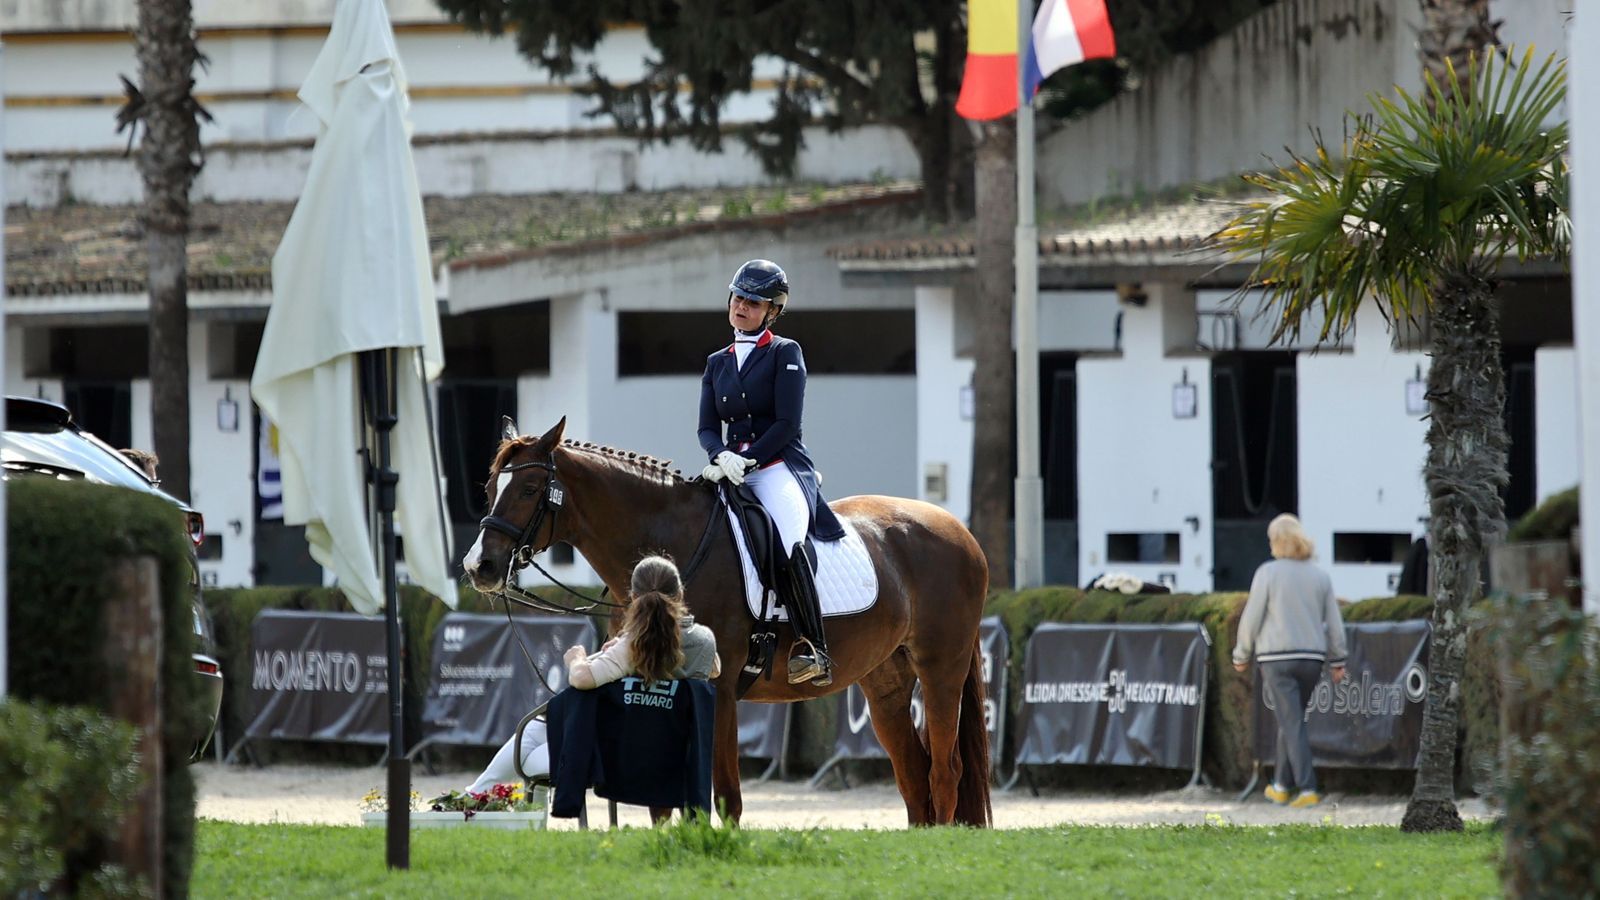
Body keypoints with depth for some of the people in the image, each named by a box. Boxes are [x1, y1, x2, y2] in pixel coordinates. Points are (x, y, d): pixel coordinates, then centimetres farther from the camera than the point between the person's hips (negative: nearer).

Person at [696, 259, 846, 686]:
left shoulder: (785, 353, 3)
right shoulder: (717, 363, 20)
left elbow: (787, 424, -6)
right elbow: (707, 427, 12)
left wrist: (746, 460, -16)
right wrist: (722, 456, -11)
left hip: (781, 466, -6)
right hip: (732, 471, 6)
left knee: (788, 539, -32)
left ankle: (812, 648, -31)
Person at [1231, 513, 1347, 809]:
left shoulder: (1268, 573, -6)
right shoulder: (1320, 576, 7)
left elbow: (1252, 618, -5)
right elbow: (1334, 622, 8)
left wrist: (1242, 655, 7)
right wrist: (1337, 661, 15)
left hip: (1277, 657, -5)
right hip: (1311, 657, 5)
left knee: (1292, 724, -7)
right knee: (1291, 721, 18)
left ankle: (1308, 790, -15)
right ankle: (1281, 785, 27)